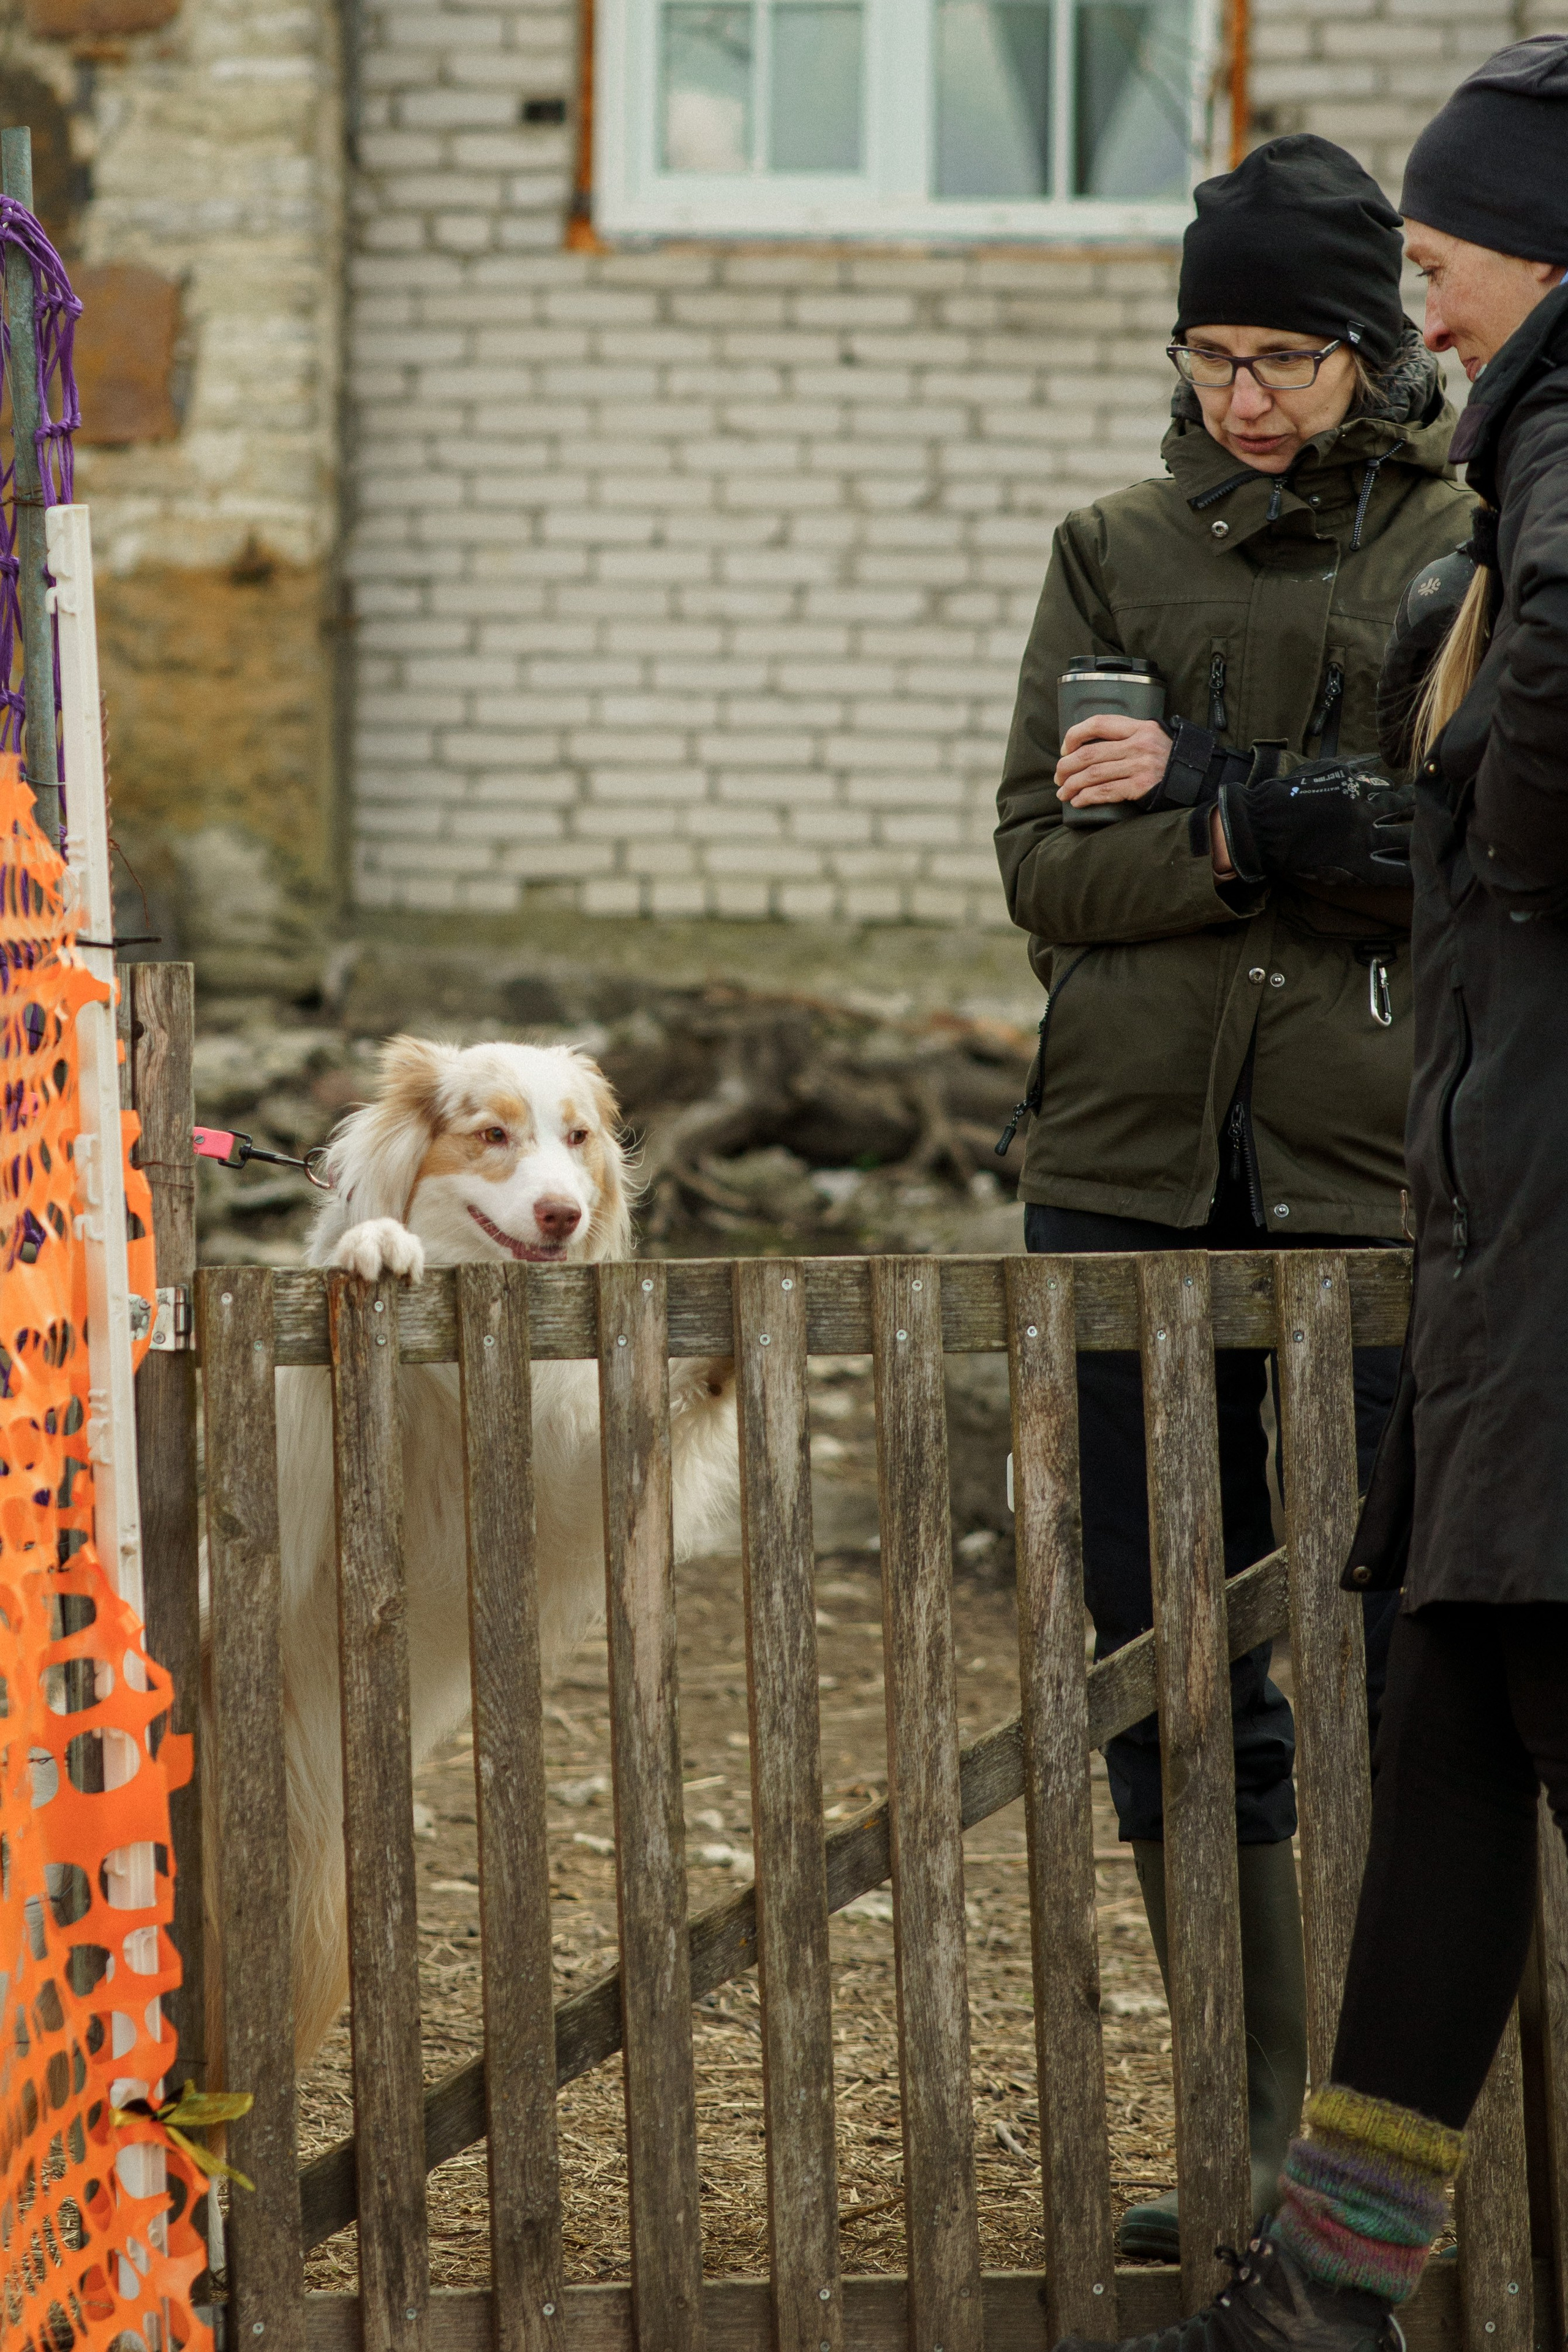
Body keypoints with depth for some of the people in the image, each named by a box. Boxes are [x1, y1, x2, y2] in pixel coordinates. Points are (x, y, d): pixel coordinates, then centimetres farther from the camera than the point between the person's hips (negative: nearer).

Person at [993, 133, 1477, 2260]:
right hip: (1136, 1178, 3)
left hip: (1388, 1184, -3)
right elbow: (1044, 862, 3)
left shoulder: (1473, 555, 4)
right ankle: (1255, 2134, 14)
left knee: (1422, 1668, -2)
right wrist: (1269, 838, -13)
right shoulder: (1119, 555, 12)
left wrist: (1210, 786, -13)